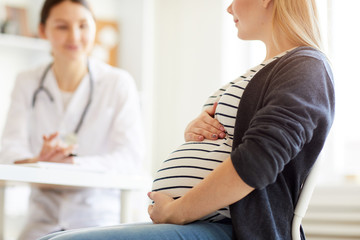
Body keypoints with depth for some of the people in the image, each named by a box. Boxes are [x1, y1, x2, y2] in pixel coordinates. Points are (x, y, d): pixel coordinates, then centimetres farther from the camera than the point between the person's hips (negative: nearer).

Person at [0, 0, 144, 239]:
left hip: (97, 216, -2)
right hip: (43, 217, 2)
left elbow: (131, 158, -13)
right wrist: (36, 161, -28)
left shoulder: (119, 83, -3)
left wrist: (71, 162, -29)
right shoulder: (27, 83, 7)